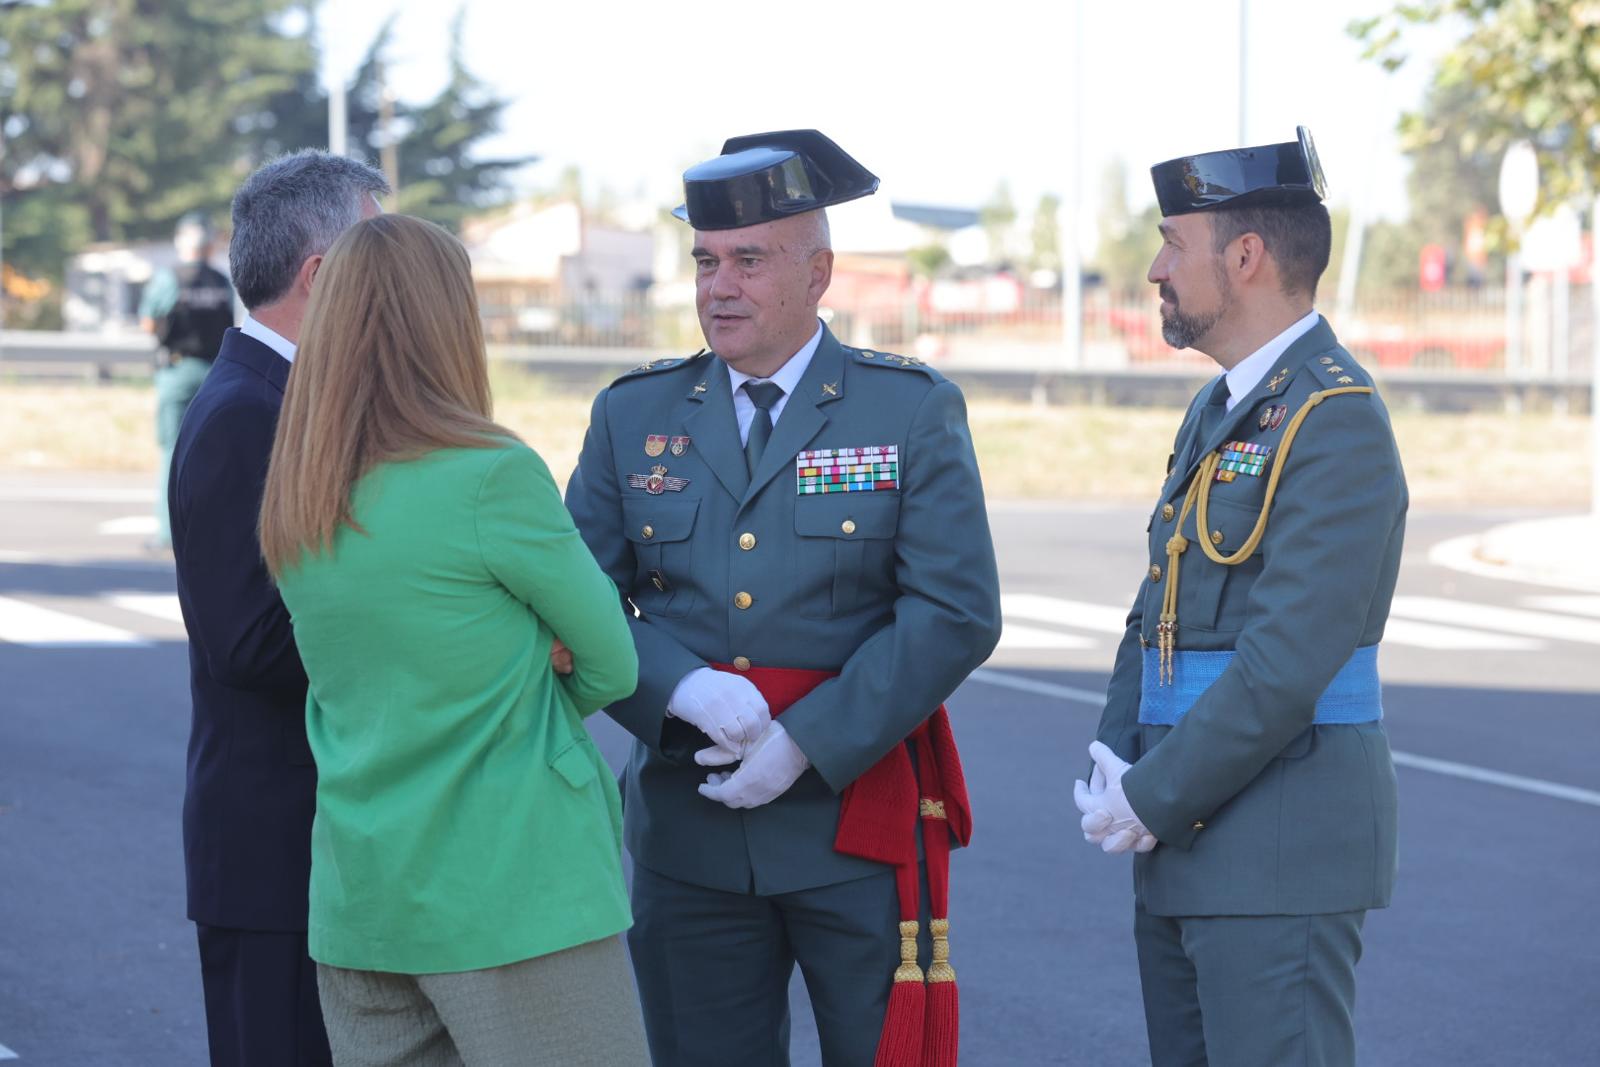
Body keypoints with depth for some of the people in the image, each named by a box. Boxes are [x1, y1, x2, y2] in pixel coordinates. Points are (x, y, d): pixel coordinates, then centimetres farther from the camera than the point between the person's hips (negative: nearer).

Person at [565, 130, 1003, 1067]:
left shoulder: (914, 411, 0)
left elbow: (956, 614, -9)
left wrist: (808, 741, -16)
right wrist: (682, 688, -17)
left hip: (859, 818, -2)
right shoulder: (633, 416, 8)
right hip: (686, 830, 3)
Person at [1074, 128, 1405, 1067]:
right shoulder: (1220, 410, 16)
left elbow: (1289, 662, -22)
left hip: (1282, 847, -9)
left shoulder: (1337, 418, -15)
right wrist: (1116, 762, 2)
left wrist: (1154, 799, -16)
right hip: (1190, 841, 9)